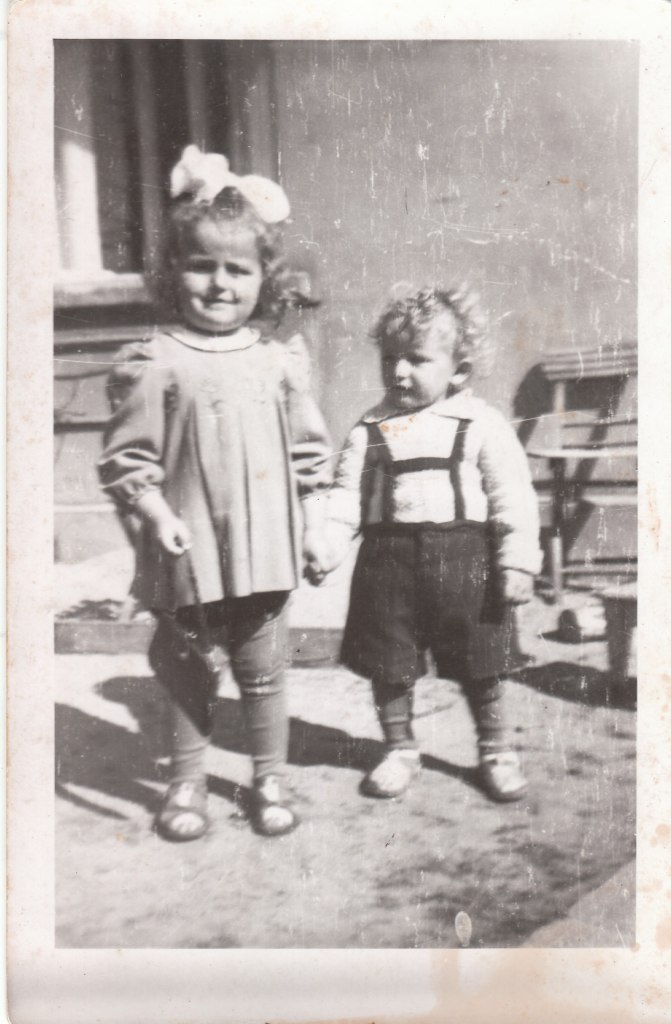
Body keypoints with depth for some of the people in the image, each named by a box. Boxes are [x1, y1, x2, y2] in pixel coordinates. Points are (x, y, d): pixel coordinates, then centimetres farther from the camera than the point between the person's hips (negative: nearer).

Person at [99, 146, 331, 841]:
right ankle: (186, 782, 34)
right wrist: (158, 516, -16)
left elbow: (310, 450, 8)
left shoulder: (280, 360, 2)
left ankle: (269, 780, 34)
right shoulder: (155, 364, -8)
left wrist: (314, 522, 5)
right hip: (188, 551, -2)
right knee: (188, 673, 14)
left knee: (264, 673, 15)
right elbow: (125, 456, -7)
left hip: (265, 550, 2)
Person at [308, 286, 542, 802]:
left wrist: (518, 562, -11)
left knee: (479, 668, 12)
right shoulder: (371, 429, 5)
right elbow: (346, 494, 2)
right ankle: (399, 749, 32)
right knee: (388, 665, 11)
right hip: (389, 560, 2)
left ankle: (496, 750, 33)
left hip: (463, 558, -2)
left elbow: (513, 498, -5)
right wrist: (327, 546, -11)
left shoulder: (482, 424, -3)